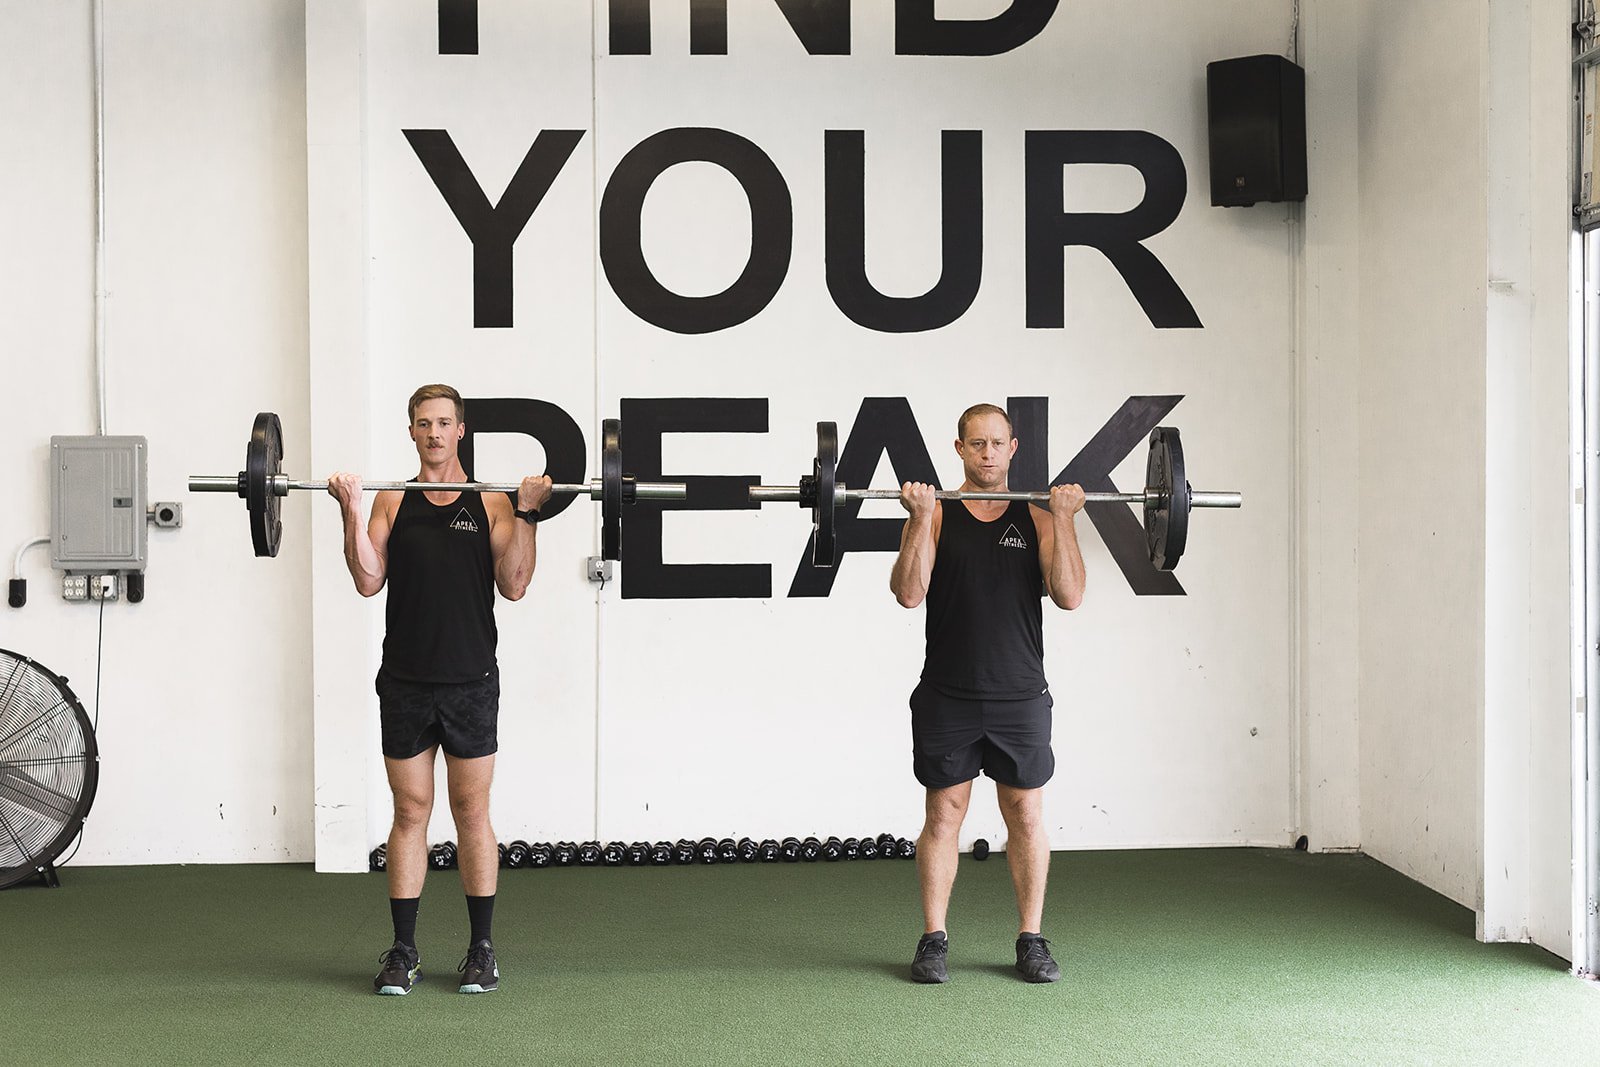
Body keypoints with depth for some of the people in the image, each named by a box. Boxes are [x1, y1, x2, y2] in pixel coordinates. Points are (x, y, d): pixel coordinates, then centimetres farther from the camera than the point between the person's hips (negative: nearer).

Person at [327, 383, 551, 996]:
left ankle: (481, 948, 13)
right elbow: (368, 582, -3)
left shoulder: (492, 504, 4)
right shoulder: (391, 502, 8)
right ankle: (403, 951, 13)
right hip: (405, 682, 1)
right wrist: (350, 510, -9)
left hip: (470, 681, -1)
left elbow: (514, 585, -5)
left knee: (472, 812, 4)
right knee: (410, 813, 6)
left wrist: (528, 512, -11)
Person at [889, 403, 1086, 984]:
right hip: (947, 696, -1)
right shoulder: (935, 514, 1)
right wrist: (921, 517, -17)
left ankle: (1031, 941, 16)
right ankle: (934, 941, 14)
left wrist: (1062, 518, -12)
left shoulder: (1039, 517, 4)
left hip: (1020, 697, 1)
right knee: (942, 816, 5)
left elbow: (1069, 595, -7)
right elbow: (909, 593, -12)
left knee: (1027, 817, 6)